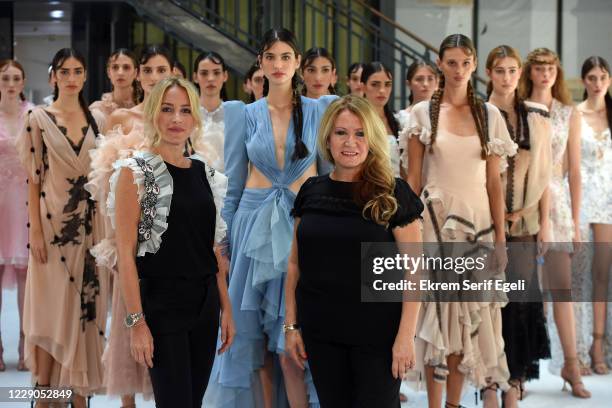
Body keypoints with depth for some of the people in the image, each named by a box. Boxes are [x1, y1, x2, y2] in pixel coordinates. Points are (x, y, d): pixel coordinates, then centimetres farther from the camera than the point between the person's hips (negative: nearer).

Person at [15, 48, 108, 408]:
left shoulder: (96, 119, 9)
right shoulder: (39, 118, -2)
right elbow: (33, 177, -4)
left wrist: (109, 226, 5)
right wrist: (35, 230, -10)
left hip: (90, 224, 3)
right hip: (54, 222, -3)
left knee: (86, 309, 6)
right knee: (51, 309, -1)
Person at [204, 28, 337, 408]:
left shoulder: (319, 110, 3)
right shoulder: (246, 114, 6)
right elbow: (233, 183, 10)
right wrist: (225, 239, 7)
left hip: (303, 225, -2)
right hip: (254, 224, 2)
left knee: (291, 346, -8)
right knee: (256, 338, 5)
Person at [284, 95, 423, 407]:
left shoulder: (393, 194, -8)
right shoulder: (311, 191, 4)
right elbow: (295, 263, 9)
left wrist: (406, 335, -13)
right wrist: (291, 324, 6)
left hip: (377, 333, -3)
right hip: (320, 332, 4)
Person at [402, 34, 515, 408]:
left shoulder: (490, 115, 6)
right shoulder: (423, 113, 2)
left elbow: (494, 182, 5)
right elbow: (414, 178, 2)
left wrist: (501, 239, 1)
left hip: (477, 221, 2)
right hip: (436, 220, -2)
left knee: (468, 313, 5)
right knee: (437, 311, -3)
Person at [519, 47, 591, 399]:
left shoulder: (570, 115, 9)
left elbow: (574, 171, 8)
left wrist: (576, 219, 3)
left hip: (555, 202, 1)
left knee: (563, 285, -2)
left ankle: (571, 363, 4)